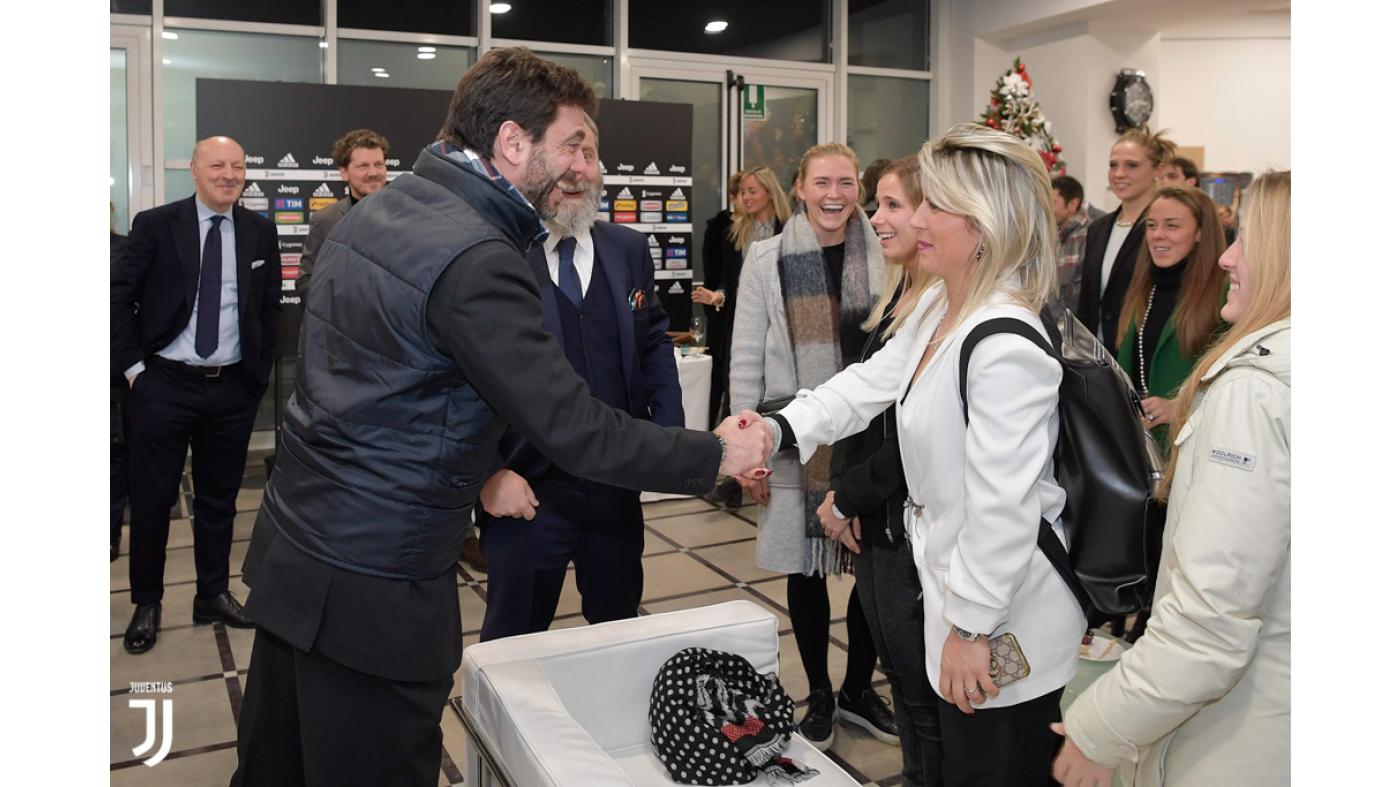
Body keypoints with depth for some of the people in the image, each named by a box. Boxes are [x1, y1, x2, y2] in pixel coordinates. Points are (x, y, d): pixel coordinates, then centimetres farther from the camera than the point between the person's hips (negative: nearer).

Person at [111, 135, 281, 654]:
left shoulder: (260, 232, 4)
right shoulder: (155, 225, -3)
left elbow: (271, 306, 11)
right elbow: (119, 296, -2)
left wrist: (261, 369, 6)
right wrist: (132, 366, -6)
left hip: (233, 389, 2)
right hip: (164, 384, -2)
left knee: (219, 498, 13)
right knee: (152, 498, 7)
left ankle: (213, 594, 29)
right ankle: (147, 603, 23)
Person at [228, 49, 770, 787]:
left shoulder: (376, 210, 6)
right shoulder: (476, 261, -23)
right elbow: (576, 432, -23)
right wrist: (717, 453, -11)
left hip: (293, 545, 9)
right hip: (372, 587, -9)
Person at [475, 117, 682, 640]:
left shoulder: (629, 249, 4)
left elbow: (655, 345, 11)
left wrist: (670, 437, 1)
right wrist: (489, 472, -15)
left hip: (618, 485, 5)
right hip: (527, 490, -4)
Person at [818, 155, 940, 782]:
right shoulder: (896, 296, 10)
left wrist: (849, 497, -8)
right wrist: (841, 490, 2)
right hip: (874, 522, 9)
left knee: (924, 692, 7)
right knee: (901, 677, 21)